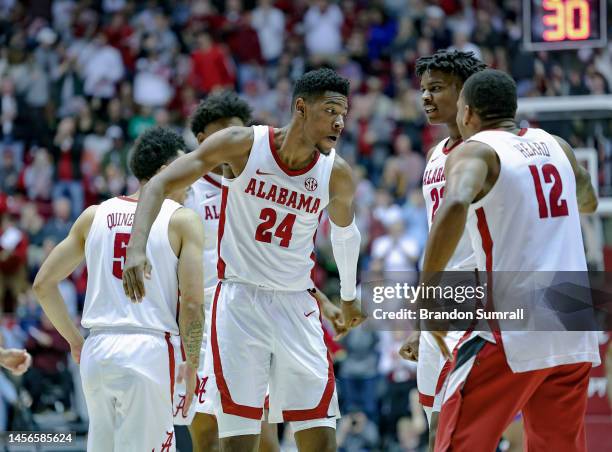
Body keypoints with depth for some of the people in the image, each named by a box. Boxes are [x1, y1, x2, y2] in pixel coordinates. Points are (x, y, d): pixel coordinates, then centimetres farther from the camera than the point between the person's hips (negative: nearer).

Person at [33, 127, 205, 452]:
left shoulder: (95, 215, 12)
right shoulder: (183, 220, 0)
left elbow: (43, 284, 12)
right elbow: (192, 302, -9)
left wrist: (74, 340, 21)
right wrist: (192, 364, 2)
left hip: (97, 351, 5)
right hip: (149, 349, -5)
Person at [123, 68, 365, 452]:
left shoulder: (336, 174, -2)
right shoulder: (243, 145, -10)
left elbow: (345, 232, 20)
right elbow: (160, 185, -10)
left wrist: (349, 297, 33)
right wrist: (137, 248, -26)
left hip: (298, 307, 3)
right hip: (240, 301, -3)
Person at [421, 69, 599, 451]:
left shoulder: (475, 151, -4)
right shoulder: (554, 145, 16)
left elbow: (454, 207, -26)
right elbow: (587, 202, 36)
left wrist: (425, 294, -21)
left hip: (512, 330, -6)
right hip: (574, 333, 6)